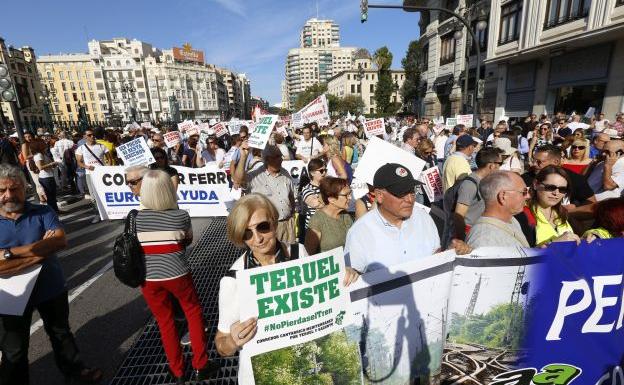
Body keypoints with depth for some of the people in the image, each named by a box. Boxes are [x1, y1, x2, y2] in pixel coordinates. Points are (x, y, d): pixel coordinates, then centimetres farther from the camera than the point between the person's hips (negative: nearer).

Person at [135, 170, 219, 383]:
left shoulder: (136, 217, -4)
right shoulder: (181, 215, -10)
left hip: (148, 277, 3)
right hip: (175, 274, -2)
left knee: (165, 322, 18)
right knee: (193, 312, 18)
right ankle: (200, 366, 25)